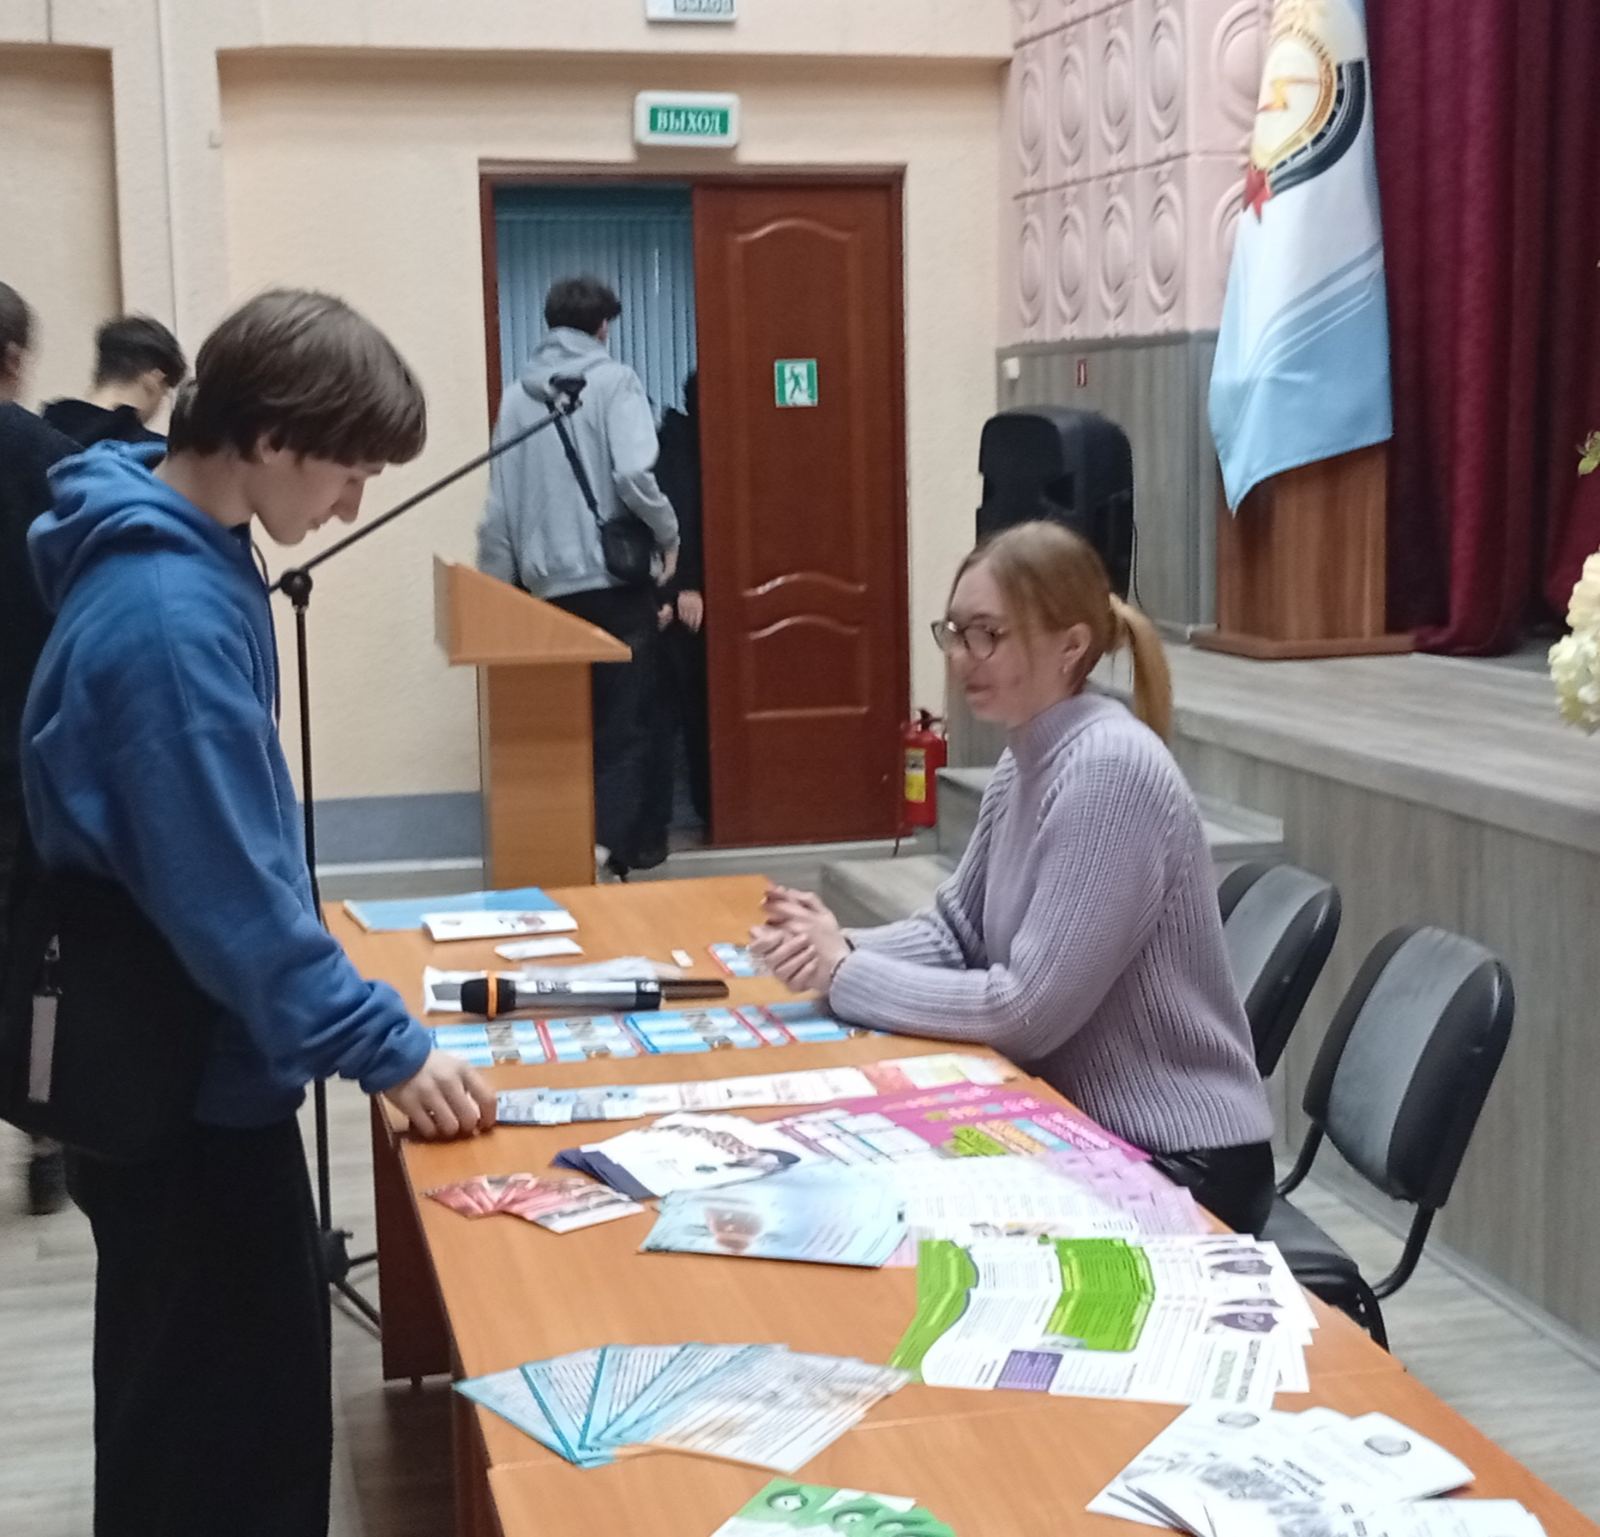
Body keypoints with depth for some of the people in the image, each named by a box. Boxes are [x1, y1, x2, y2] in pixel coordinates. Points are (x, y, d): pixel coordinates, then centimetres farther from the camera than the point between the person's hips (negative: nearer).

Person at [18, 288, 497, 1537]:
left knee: (193, 1401, 23)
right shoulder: (167, 610, -28)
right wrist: (385, 1046, -20)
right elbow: (227, 889, -27)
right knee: (227, 1429, 5)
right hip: (181, 1079, -10)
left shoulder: (181, 553, 4)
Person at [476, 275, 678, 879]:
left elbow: (499, 510, 9)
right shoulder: (613, 381, -3)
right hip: (616, 580, -4)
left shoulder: (517, 396, 10)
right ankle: (608, 848, -12)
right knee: (622, 725, 1)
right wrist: (669, 535, -2)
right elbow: (634, 475, -18)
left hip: (549, 588, 4)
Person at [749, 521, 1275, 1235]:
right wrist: (841, 946, -8)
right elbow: (957, 933, 11)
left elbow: (1026, 1010, -25)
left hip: (1177, 1166, -7)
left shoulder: (1110, 772, -24)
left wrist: (846, 975, -17)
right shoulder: (1025, 759, 4)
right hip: (1085, 1128, 7)